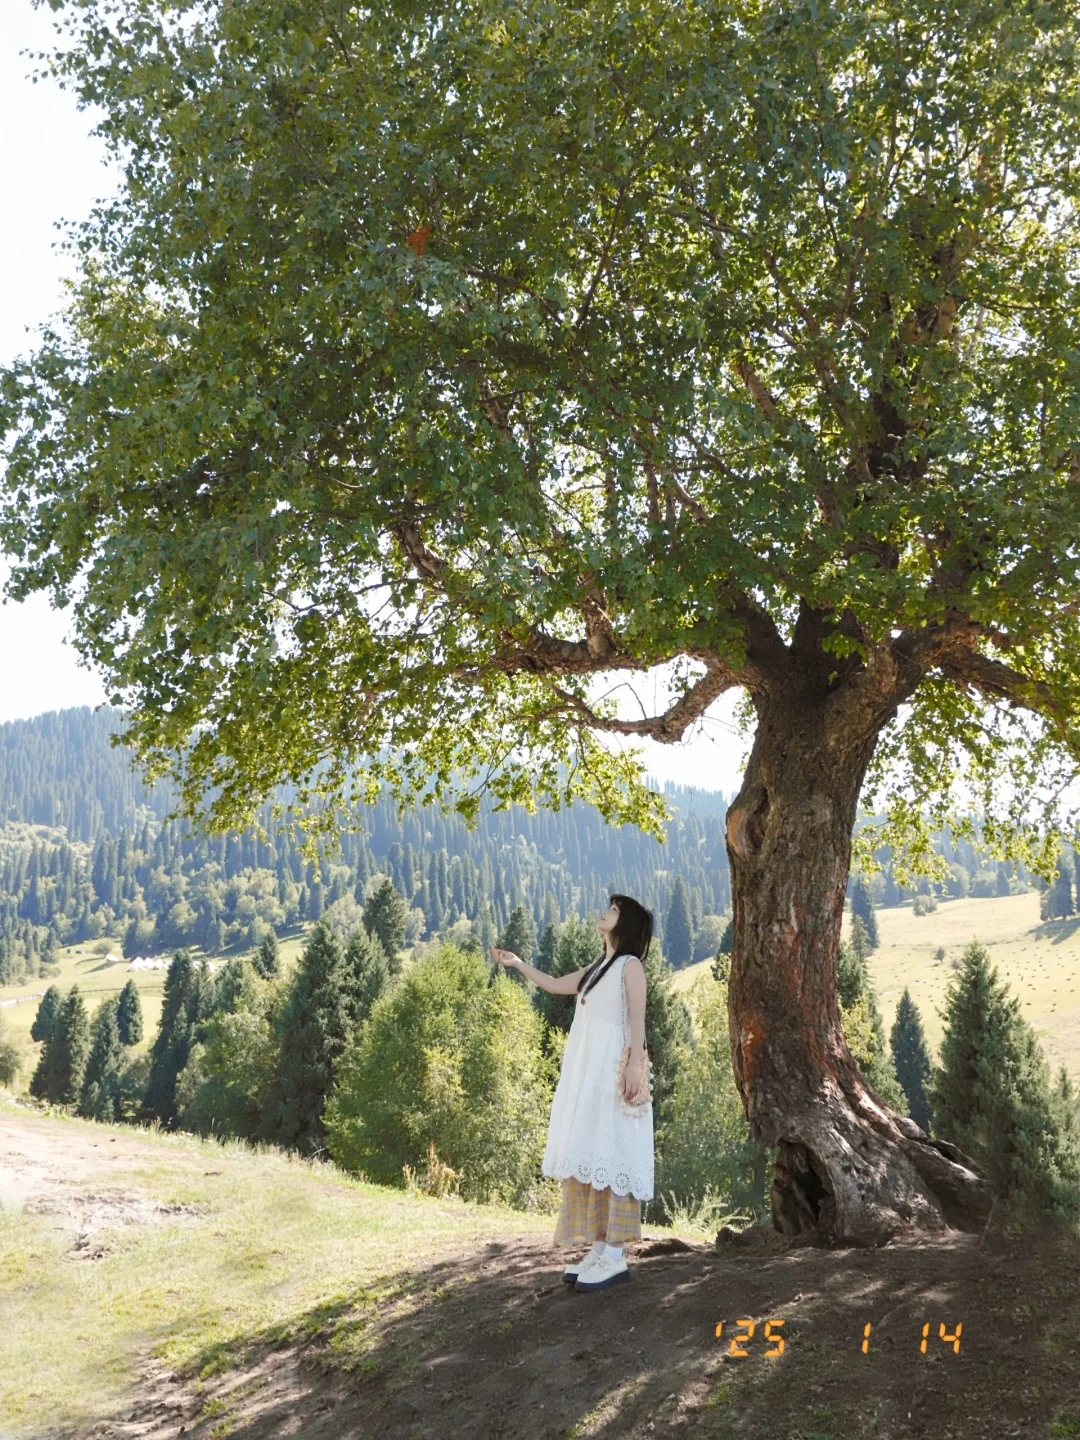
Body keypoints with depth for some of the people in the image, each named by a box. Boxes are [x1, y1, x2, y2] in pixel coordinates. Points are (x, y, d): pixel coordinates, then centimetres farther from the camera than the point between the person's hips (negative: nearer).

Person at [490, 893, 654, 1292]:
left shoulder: (631, 965, -3)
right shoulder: (597, 968, 19)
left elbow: (638, 1022, -10)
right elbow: (554, 985, 29)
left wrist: (634, 1067, -19)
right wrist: (517, 963, 23)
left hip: (611, 1069, -8)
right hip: (585, 1071, 8)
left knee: (610, 1154, -8)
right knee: (588, 1155, 7)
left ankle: (615, 1259, -5)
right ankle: (599, 1250, 13)